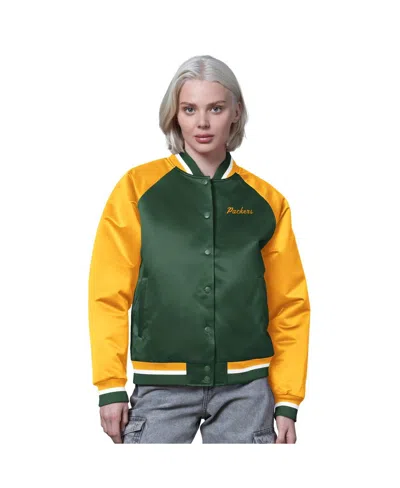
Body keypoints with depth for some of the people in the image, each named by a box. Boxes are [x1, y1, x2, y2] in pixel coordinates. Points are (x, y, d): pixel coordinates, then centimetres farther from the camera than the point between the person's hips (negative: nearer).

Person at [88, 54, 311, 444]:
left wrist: (288, 402, 3)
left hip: (245, 387, 2)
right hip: (162, 386, -1)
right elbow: (110, 293, -1)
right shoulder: (138, 187, 1)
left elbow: (289, 305, 7)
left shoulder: (267, 201, 6)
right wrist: (111, 387, -5)